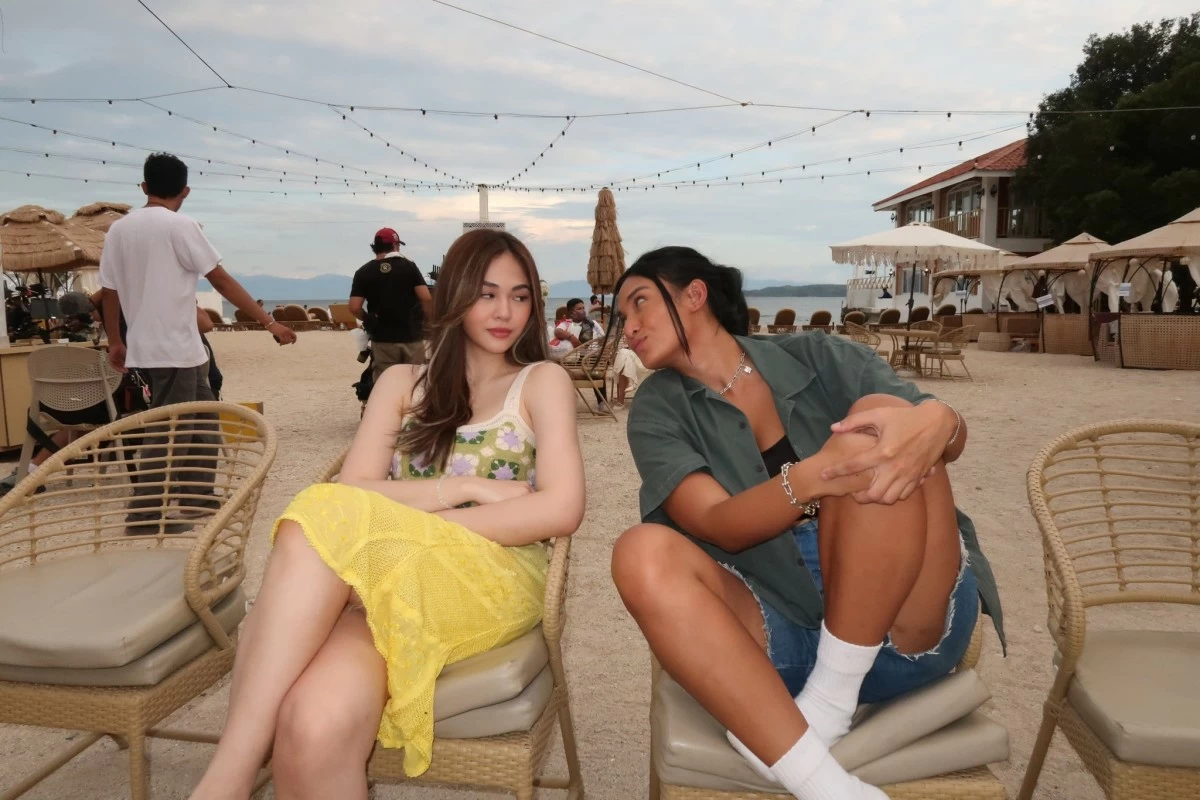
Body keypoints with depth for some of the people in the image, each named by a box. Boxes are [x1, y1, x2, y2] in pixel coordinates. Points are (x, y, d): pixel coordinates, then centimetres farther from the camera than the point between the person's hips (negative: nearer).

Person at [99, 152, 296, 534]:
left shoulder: (118, 229, 8)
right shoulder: (179, 225, -10)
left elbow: (109, 291, 11)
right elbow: (222, 280, -11)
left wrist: (115, 341, 23)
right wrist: (269, 322, -7)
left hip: (145, 346, 8)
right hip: (175, 348, -8)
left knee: (201, 421, 19)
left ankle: (197, 497, 26)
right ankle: (144, 515, 4)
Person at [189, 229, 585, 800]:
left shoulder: (542, 382, 11)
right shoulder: (403, 383, 20)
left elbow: (562, 509, -4)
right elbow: (350, 492, 6)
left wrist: (416, 530, -9)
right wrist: (461, 488, -7)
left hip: (492, 584, -2)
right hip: (387, 587, 2)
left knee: (323, 520, -31)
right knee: (314, 727, -35)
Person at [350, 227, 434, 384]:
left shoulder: (363, 272, 1)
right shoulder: (409, 266, -1)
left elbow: (354, 308, -7)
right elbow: (426, 299, -9)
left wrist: (370, 320, 11)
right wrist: (423, 320, 8)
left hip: (383, 339, 0)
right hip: (411, 336, 0)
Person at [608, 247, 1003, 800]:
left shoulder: (818, 357, 5)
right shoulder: (658, 412, 5)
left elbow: (951, 437, -5)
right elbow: (722, 526, -11)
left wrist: (937, 421, -31)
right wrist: (814, 476, -32)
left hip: (906, 629, 0)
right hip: (782, 640, 0)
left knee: (880, 413, -21)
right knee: (643, 552, -26)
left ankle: (830, 701, -19)